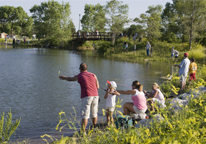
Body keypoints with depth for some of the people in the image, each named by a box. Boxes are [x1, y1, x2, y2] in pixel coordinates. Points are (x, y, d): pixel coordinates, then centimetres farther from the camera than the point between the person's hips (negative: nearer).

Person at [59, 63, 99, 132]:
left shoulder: (79, 76, 7)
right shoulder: (93, 75, 12)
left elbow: (70, 79, 26)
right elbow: (97, 87, 12)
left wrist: (63, 77, 46)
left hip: (87, 97, -4)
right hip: (95, 96, 4)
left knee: (85, 115, -5)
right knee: (94, 113, 16)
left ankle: (83, 131, -8)